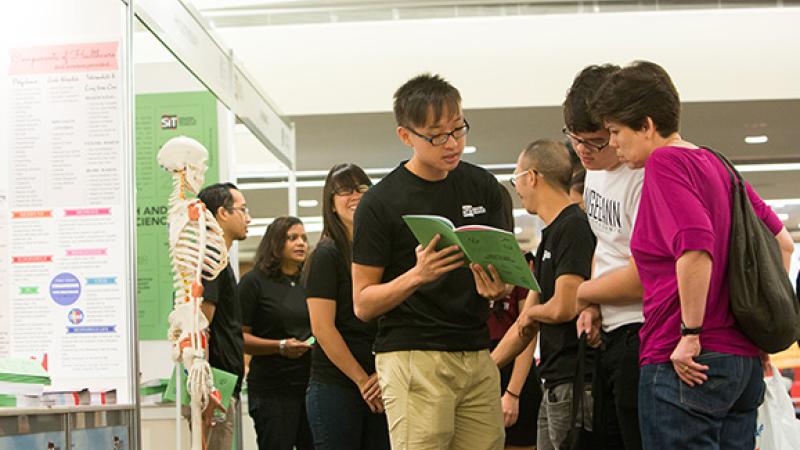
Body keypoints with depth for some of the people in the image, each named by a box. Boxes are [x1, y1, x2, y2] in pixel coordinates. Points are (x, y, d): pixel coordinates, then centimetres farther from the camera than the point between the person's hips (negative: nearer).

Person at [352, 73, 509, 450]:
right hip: (413, 359, -4)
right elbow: (362, 304, -3)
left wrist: (498, 286, -10)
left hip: (478, 357, 5)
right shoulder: (380, 203, -4)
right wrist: (417, 275, -21)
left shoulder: (483, 186, 9)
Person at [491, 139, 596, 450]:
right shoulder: (550, 236, 18)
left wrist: (531, 313, 1)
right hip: (555, 386, 9)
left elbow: (564, 307, -20)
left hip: (575, 383, -9)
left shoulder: (574, 228, -12)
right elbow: (525, 325, 21)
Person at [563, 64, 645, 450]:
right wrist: (592, 305, 6)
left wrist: (581, 293, -4)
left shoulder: (645, 178, -19)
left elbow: (644, 277, -20)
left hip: (642, 335, -10)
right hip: (612, 338, 10)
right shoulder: (595, 171, 11)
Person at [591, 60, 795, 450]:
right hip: (744, 359, 9)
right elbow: (781, 242, 21)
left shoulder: (666, 161, -9)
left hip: (688, 364, -9)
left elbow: (695, 248, -24)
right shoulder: (717, 164, 16)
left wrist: (691, 334, -17)